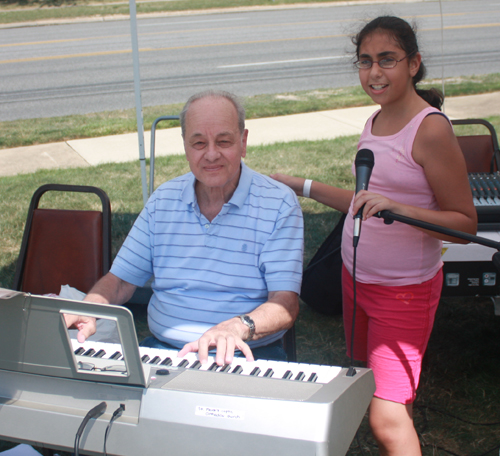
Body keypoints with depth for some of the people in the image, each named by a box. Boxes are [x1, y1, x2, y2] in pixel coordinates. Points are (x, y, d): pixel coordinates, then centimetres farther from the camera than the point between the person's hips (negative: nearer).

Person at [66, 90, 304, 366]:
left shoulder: (279, 204, -2)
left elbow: (285, 305, -10)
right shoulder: (163, 201, 11)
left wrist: (238, 327, -32)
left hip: (246, 355, -3)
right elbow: (120, 279, 13)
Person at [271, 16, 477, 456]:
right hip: (357, 276, 8)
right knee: (367, 390, 16)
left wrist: (397, 208, -29)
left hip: (405, 288, -8)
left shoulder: (431, 130, -16)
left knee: (387, 419, -9)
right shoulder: (375, 122, 8)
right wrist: (301, 185, 19)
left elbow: (466, 223, -16)